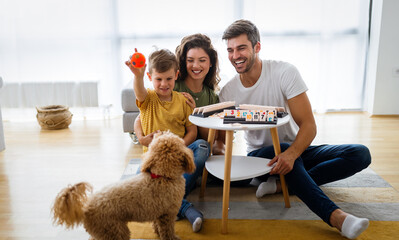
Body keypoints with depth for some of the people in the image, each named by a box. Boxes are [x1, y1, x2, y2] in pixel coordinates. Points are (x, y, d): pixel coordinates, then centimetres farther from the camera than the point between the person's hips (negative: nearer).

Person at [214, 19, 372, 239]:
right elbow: (221, 141, -3)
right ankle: (336, 216, -45)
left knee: (360, 154, -20)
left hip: (296, 151, 1)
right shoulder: (228, 92, -6)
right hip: (260, 155, 0)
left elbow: (309, 125, -17)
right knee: (280, 147, -37)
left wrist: (291, 154, -37)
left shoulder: (284, 72, -13)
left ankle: (282, 184, -32)